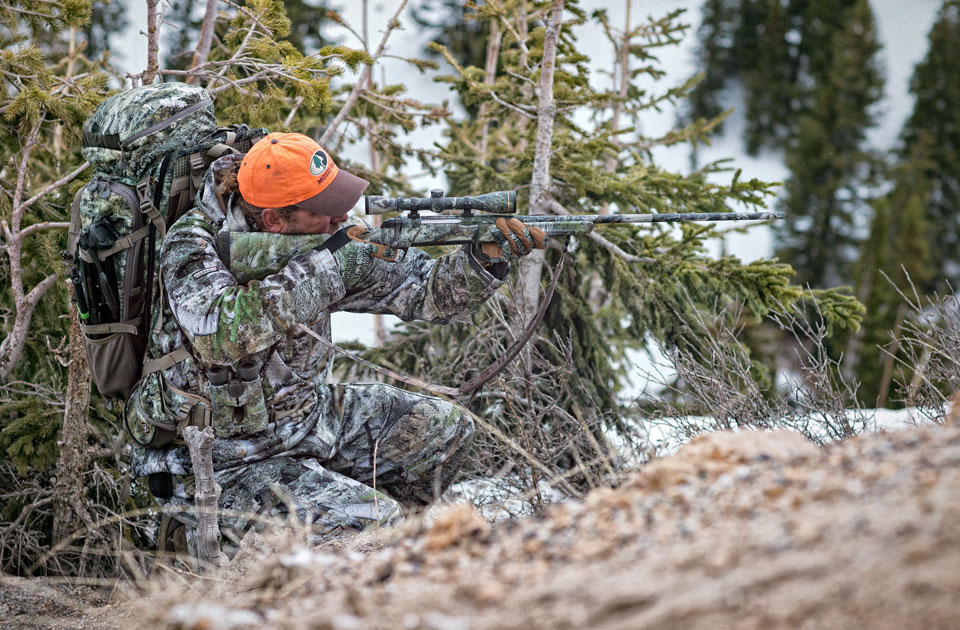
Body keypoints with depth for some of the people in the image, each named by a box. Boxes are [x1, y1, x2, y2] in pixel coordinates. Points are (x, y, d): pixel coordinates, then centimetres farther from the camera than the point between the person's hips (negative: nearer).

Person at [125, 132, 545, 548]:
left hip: (305, 416, 8)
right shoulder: (192, 244, -23)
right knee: (374, 521, -22)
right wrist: (325, 267, -36)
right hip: (224, 465, -8)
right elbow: (223, 336, -42)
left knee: (445, 429, 8)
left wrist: (486, 259, -20)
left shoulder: (326, 244, -5)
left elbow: (418, 289, 0)